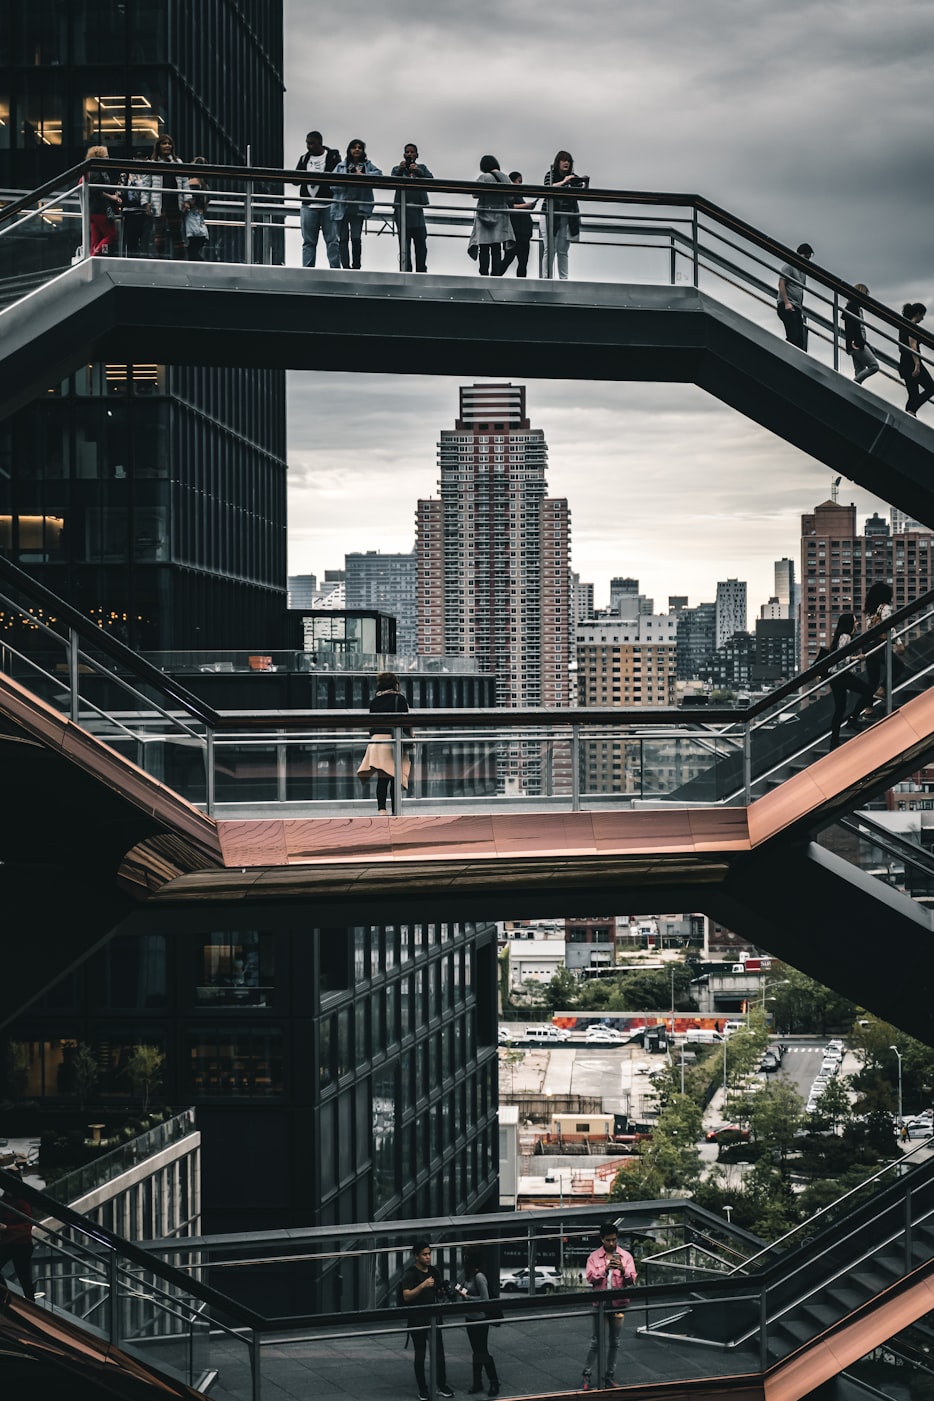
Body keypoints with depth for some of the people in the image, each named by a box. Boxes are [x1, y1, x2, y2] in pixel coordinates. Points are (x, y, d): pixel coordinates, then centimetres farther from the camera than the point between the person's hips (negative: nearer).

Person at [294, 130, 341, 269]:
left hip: (328, 205, -4)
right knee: (308, 242, 5)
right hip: (309, 205, 4)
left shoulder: (333, 156, 0)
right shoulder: (304, 158, 14)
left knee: (332, 240, -4)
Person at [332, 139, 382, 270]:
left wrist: (363, 175, -18)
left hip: (358, 208, 0)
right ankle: (345, 266, 1)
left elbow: (378, 173, -6)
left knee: (356, 238, -3)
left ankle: (356, 266, 5)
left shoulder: (367, 165, 12)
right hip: (342, 206, 0)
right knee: (343, 238, -1)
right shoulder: (341, 166, 9)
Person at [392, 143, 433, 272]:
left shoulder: (422, 168, 16)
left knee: (421, 244, -4)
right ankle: (406, 272, -4)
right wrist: (400, 170, -21)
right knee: (404, 245, -3)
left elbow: (430, 179, -2)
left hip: (417, 210, 1)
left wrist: (418, 171, -19)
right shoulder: (397, 169, 14)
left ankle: (421, 271, 0)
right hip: (402, 210, -1)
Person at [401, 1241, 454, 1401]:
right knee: (420, 1355, 4)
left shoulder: (434, 1272, 8)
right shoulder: (410, 1274, -10)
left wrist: (442, 1291, -4)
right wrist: (423, 1285, -32)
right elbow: (406, 1296, -22)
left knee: (439, 1353, 6)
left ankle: (442, 1386, 16)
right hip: (417, 1320, -5)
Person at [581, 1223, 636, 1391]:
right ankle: (587, 1375, 8)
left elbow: (632, 1279, -3)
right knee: (596, 1341, 1)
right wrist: (605, 1269, -23)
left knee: (615, 1342, 8)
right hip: (600, 1303, -2)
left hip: (618, 1303, 2)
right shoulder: (594, 1257, 0)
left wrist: (623, 1270, -23)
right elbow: (590, 1278, -9)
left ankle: (610, 1376, 17)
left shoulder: (625, 1256, 2)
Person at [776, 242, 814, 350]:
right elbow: (781, 284, -10)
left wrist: (801, 308, 20)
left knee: (800, 339, 0)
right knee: (793, 336, -19)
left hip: (797, 308, 9)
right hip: (787, 306, -9)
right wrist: (786, 303, -18)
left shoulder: (803, 270, 23)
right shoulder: (789, 265, -2)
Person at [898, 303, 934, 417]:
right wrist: (917, 365, -25)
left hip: (903, 364, 9)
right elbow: (913, 345, -20)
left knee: (913, 395, 9)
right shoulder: (913, 326, -10)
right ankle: (911, 411, -16)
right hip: (912, 363, -9)